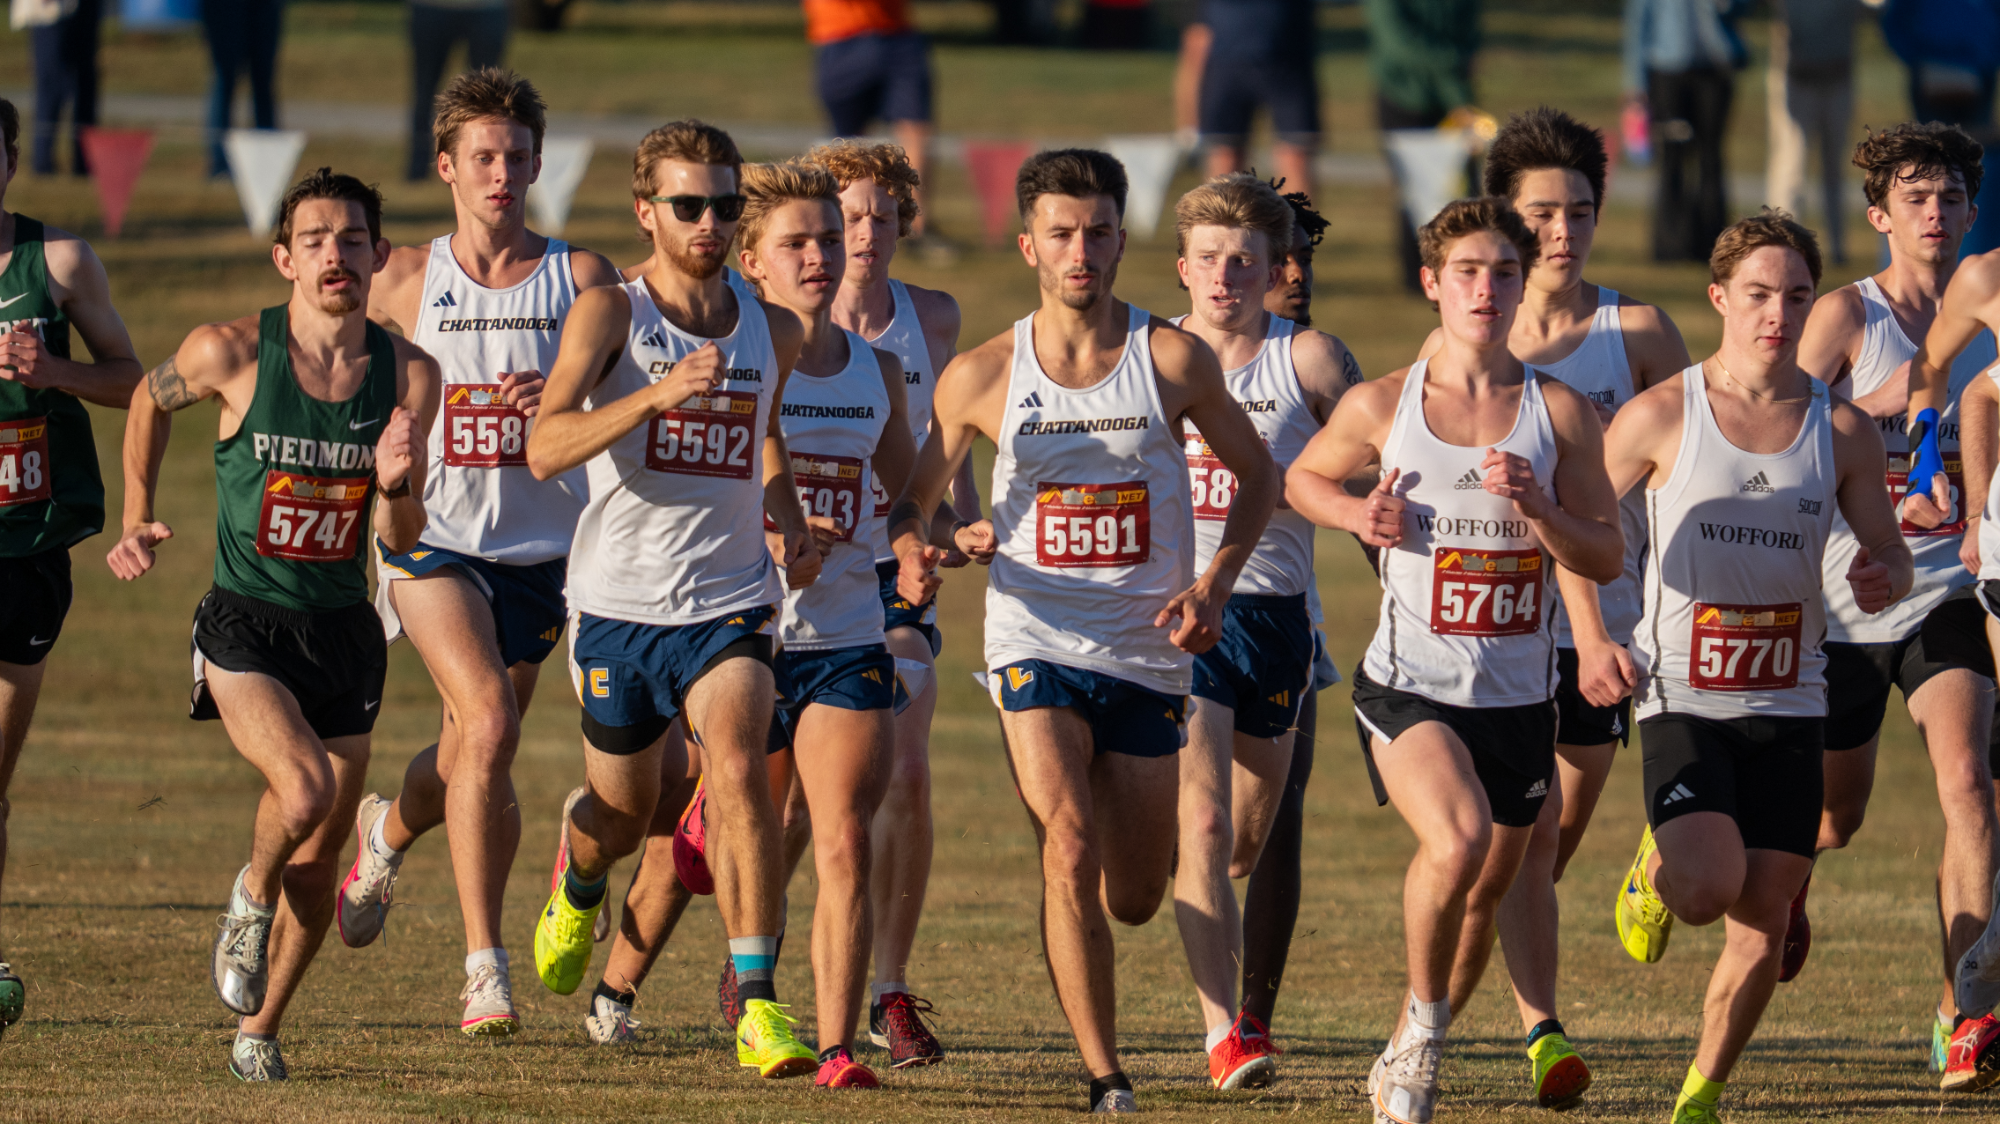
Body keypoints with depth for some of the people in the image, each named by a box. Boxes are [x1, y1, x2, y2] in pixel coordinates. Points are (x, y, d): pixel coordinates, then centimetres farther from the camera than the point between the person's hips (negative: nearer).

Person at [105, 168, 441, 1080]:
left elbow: (401, 541, 2)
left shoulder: (409, 375, -4)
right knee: (304, 791, -27)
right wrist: (138, 518, 11)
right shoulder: (231, 353, -12)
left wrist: (397, 485, -19)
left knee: (321, 853, 8)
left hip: (344, 626, 4)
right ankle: (251, 899, 7)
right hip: (245, 623, -4)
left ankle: (259, 1029, 28)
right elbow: (152, 398, 11)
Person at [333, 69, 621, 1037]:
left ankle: (386, 833, 49)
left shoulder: (580, 278, 2)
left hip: (539, 547, 2)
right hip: (433, 538, -2)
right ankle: (484, 966, -18)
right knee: (488, 722, -22)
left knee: (471, 758, 12)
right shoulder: (405, 280, 3)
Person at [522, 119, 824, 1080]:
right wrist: (659, 392, -33)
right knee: (624, 814, 15)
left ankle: (757, 1004, -26)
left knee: (738, 768, -25)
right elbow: (544, 447, -21)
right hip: (618, 602, -1)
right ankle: (578, 880, 54)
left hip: (730, 601, 1)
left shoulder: (773, 332, 6)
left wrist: (790, 523, 7)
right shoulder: (612, 314, -7)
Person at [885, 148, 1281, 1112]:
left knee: (1134, 898, 8)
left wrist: (1212, 585, -6)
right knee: (1071, 855, -21)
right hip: (1036, 644, -1)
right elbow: (914, 499, 8)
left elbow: (1257, 476, 9)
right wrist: (916, 550, -16)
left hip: (1148, 655, 1)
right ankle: (1105, 1079, -16)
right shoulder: (981, 377, -2)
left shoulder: (1172, 360, -3)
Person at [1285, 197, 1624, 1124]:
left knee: (1490, 889, 14)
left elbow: (1607, 560, 2)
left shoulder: (1561, 414, 0)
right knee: (1456, 841, -29)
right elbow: (1302, 479, 17)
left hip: (1518, 693, 3)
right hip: (1409, 685, -3)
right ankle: (1425, 1021, -6)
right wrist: (1357, 514, -5)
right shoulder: (1381, 406, -1)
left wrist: (1538, 507, -17)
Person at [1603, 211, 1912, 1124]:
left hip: (1789, 705, 3)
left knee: (1762, 922, 0)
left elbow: (1890, 554, 10)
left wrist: (1884, 578, -14)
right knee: (1708, 889, -23)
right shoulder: (1663, 416, -5)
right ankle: (1656, 864, 14)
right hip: (1682, 698, -3)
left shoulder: (1840, 430, 2)